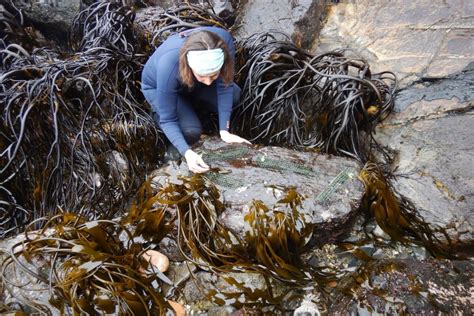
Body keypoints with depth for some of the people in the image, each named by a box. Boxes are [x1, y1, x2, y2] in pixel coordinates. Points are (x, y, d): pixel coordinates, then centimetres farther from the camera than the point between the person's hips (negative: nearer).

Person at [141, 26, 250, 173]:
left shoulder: (224, 40, -36)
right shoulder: (169, 65, -43)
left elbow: (224, 86, -23)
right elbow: (168, 120, -32)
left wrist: (224, 131, -28)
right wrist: (187, 152, -45)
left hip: (191, 79, 4)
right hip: (157, 87, -4)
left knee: (234, 95, -12)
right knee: (191, 132, -20)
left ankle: (188, 102, 11)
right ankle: (158, 113, 9)